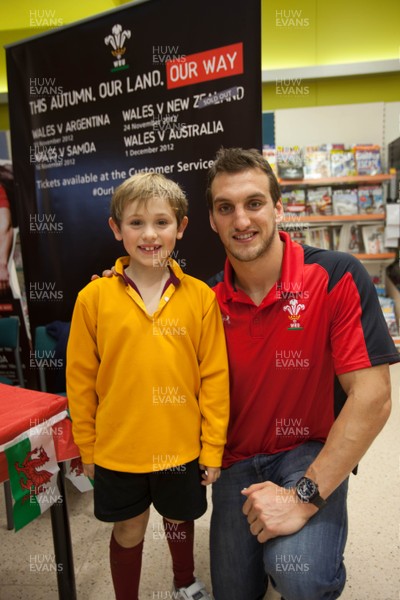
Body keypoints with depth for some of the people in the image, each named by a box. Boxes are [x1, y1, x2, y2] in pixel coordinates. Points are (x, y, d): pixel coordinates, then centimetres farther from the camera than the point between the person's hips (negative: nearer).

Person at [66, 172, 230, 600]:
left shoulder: (200, 296, -12)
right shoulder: (94, 297, -11)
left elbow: (215, 377, -6)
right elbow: (80, 379, -3)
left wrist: (213, 448, -3)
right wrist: (86, 448, 3)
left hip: (182, 448, 1)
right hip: (116, 450, 0)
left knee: (180, 520, 25)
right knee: (128, 530, 20)